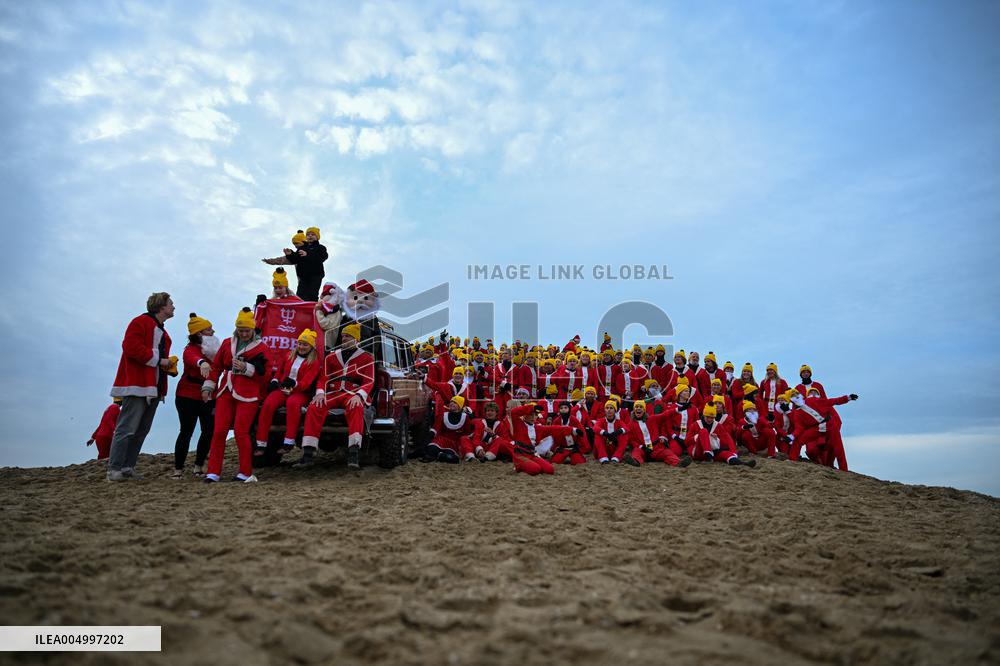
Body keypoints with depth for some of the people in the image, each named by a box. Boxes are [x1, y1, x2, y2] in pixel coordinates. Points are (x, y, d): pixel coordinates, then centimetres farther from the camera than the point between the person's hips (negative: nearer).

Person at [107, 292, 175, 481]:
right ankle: (114, 469, -4)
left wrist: (167, 363, 7)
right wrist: (158, 360, -15)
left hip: (153, 388, 10)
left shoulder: (163, 333, 23)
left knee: (142, 430, 10)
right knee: (127, 429, -9)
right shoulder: (140, 322, -6)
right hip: (137, 386, -10)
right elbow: (131, 347, -19)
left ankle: (128, 467, 16)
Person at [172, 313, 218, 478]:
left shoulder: (213, 350, 8)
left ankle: (199, 466, 17)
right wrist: (202, 363, -63)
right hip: (188, 397, -6)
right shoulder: (191, 349, -14)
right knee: (187, 432, -3)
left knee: (209, 431, 4)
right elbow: (193, 358, -39)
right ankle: (178, 469, 7)